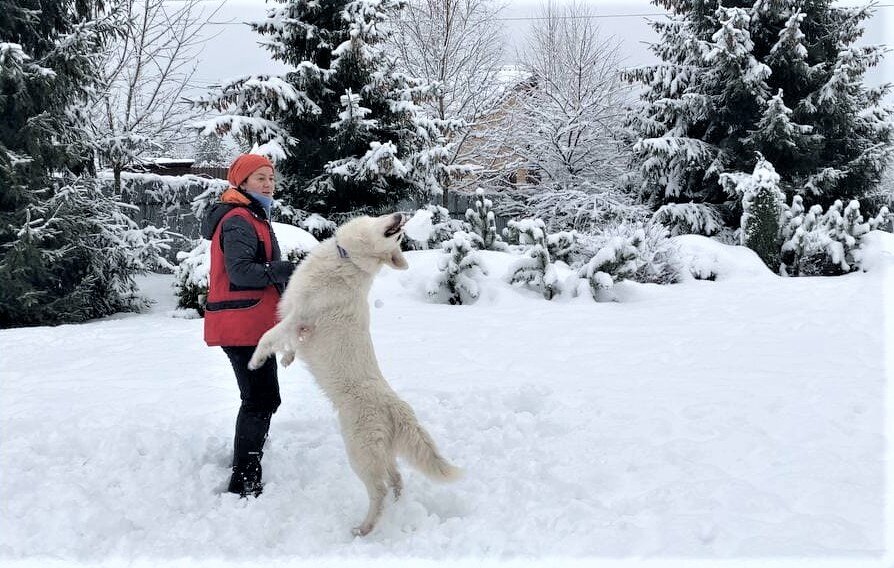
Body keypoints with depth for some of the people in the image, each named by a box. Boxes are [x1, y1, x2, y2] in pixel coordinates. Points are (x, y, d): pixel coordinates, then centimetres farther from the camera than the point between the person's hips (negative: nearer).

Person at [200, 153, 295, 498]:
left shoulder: (253, 218, 21)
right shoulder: (238, 221, -13)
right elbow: (240, 271, -24)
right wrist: (288, 271, -27)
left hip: (253, 324, 11)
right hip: (243, 324, -11)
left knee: (264, 398, 17)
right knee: (259, 400, -11)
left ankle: (246, 476, 29)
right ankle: (244, 483, -8)